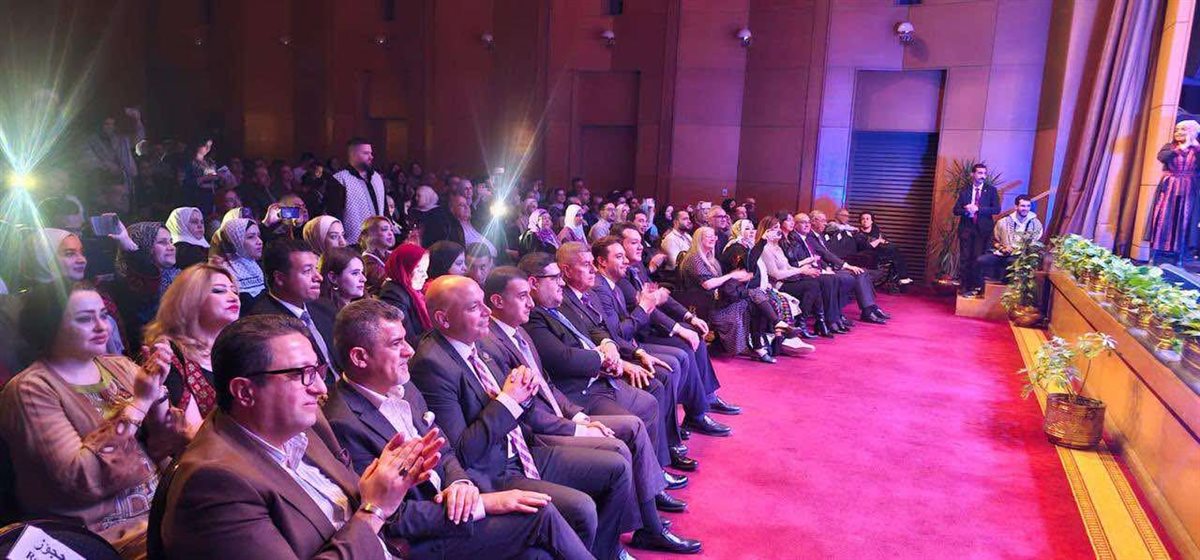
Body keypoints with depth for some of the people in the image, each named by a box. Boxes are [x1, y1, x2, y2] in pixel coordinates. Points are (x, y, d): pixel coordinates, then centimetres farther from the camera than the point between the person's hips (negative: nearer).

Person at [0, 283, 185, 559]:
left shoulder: (120, 366, 7)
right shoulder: (30, 390, -8)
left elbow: (167, 447, 3)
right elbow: (81, 479, -19)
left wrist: (158, 394, -13)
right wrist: (138, 402, -19)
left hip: (165, 503, 6)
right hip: (106, 530, -5)